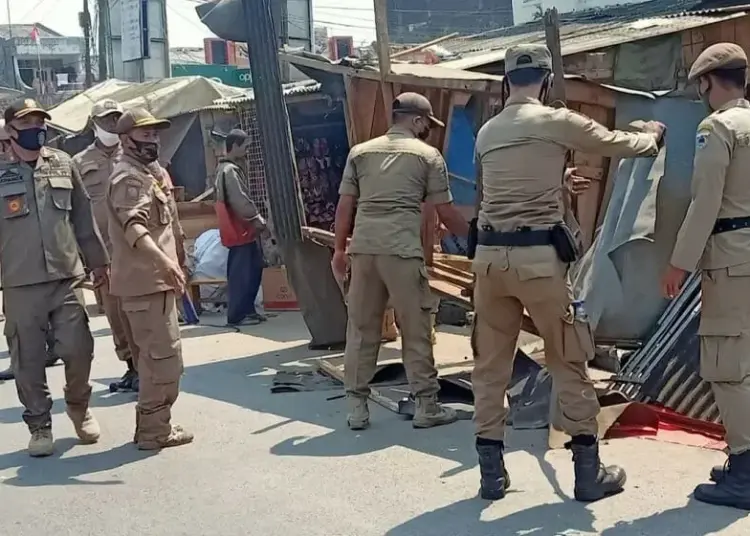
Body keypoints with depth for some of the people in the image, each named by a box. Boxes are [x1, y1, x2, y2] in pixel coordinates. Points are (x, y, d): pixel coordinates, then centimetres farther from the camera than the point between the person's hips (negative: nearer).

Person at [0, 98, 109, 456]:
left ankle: (78, 407, 27)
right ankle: (39, 426, 19)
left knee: (78, 349, 1)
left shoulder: (63, 164, 7)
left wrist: (97, 260, 16)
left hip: (67, 277, 2)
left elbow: (83, 216, 13)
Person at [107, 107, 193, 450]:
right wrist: (164, 261, -45)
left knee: (155, 354, 18)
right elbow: (133, 227, -31)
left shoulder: (149, 171, 18)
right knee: (164, 355, -9)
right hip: (146, 280, -11)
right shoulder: (129, 178, -15)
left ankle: (152, 425, 28)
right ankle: (155, 431, -2)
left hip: (154, 278, 11)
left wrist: (169, 265, 31)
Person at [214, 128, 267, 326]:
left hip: (243, 228, 10)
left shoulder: (231, 168, 18)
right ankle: (236, 315, -1)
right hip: (240, 230, -10)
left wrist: (255, 219, 15)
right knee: (241, 273, -6)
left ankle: (247, 310, 19)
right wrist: (257, 219, -13)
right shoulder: (230, 171, -16)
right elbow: (240, 201, -21)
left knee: (251, 270, 14)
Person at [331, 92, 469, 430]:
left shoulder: (361, 152, 15)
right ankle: (426, 406, 11)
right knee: (416, 329, 5)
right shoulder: (428, 155, 6)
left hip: (362, 248, 4)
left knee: (361, 328, 10)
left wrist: (339, 250, 18)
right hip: (402, 251, -4)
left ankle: (357, 407, 13)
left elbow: (344, 206, 12)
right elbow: (446, 213, 6)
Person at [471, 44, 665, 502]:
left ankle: (492, 472, 16)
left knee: (491, 365, 12)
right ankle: (590, 472, 16)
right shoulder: (558, 122, -2)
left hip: (490, 256, 5)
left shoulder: (487, 133, 14)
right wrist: (653, 136, 33)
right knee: (569, 362, 8)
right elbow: (619, 144, 11)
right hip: (538, 257, -5)